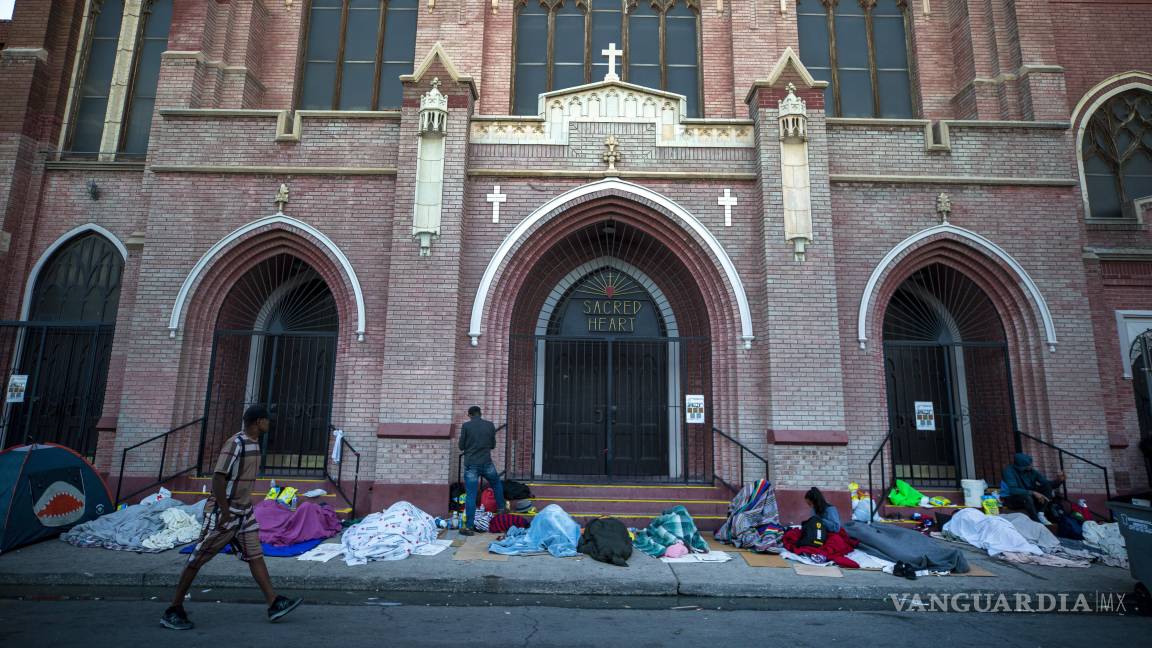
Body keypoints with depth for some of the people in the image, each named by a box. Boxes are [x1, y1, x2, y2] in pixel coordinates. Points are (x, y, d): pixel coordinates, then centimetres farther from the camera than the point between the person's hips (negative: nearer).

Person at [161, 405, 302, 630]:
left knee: (255, 555, 4)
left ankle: (274, 604, 3)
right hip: (223, 512, -9)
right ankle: (174, 610, 19)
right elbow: (218, 478, -24)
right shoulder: (235, 444, -20)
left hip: (244, 512, 9)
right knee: (198, 559, 4)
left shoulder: (254, 444, 9)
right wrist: (225, 512, -22)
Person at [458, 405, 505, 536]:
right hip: (487, 463, 2)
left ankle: (469, 526, 4)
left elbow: (461, 446, 1)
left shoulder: (466, 426, -6)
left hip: (470, 465, -2)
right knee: (496, 484, 28)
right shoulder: (490, 425, 1)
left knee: (470, 495, 2)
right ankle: (501, 509, 36)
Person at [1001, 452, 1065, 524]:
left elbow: (1048, 484, -2)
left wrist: (1058, 481, -22)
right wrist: (1033, 493, -37)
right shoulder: (1009, 470, -22)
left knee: (1047, 486, -13)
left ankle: (1040, 514, -14)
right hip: (1011, 499, -6)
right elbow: (1013, 490, -31)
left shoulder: (1032, 471, -5)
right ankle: (1038, 522, -23)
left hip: (1029, 497, 6)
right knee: (1026, 496, -37)